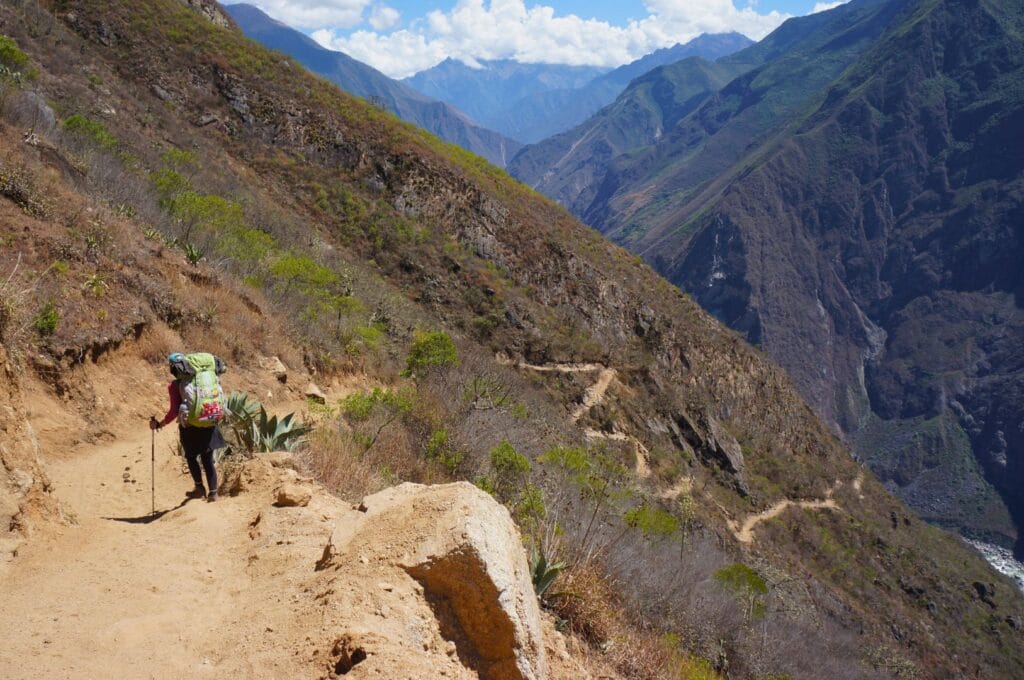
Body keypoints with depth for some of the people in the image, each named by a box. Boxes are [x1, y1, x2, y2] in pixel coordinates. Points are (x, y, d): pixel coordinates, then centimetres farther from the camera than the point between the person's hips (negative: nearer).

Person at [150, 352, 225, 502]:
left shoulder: (174, 385, -8)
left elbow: (174, 411, -11)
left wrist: (160, 424, 0)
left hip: (190, 427, -3)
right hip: (208, 425, 3)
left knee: (191, 457, 20)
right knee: (208, 460, 12)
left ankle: (200, 488, 21)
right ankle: (213, 492, 7)